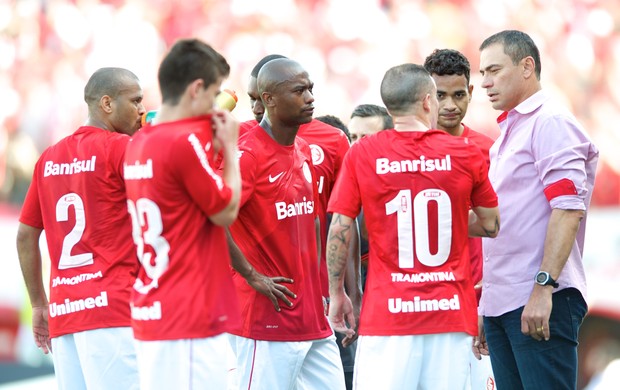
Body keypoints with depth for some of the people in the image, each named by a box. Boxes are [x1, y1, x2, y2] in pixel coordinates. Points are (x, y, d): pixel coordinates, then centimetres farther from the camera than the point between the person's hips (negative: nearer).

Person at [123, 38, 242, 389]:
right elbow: (226, 212, -5)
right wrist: (230, 147, 3)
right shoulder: (186, 141, -14)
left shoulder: (138, 144, 12)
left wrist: (212, 146, 14)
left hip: (151, 314, 9)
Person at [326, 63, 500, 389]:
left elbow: (339, 231, -1)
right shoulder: (465, 153, 1)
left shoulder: (362, 154, -1)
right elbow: (491, 226, 11)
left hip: (387, 312, -1)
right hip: (452, 312, 1)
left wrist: (336, 294, 11)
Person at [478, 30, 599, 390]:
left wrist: (544, 286, -23)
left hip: (540, 304, -9)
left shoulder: (551, 123, -7)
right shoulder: (509, 130, 20)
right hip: (501, 301, 9)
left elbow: (569, 209, -17)